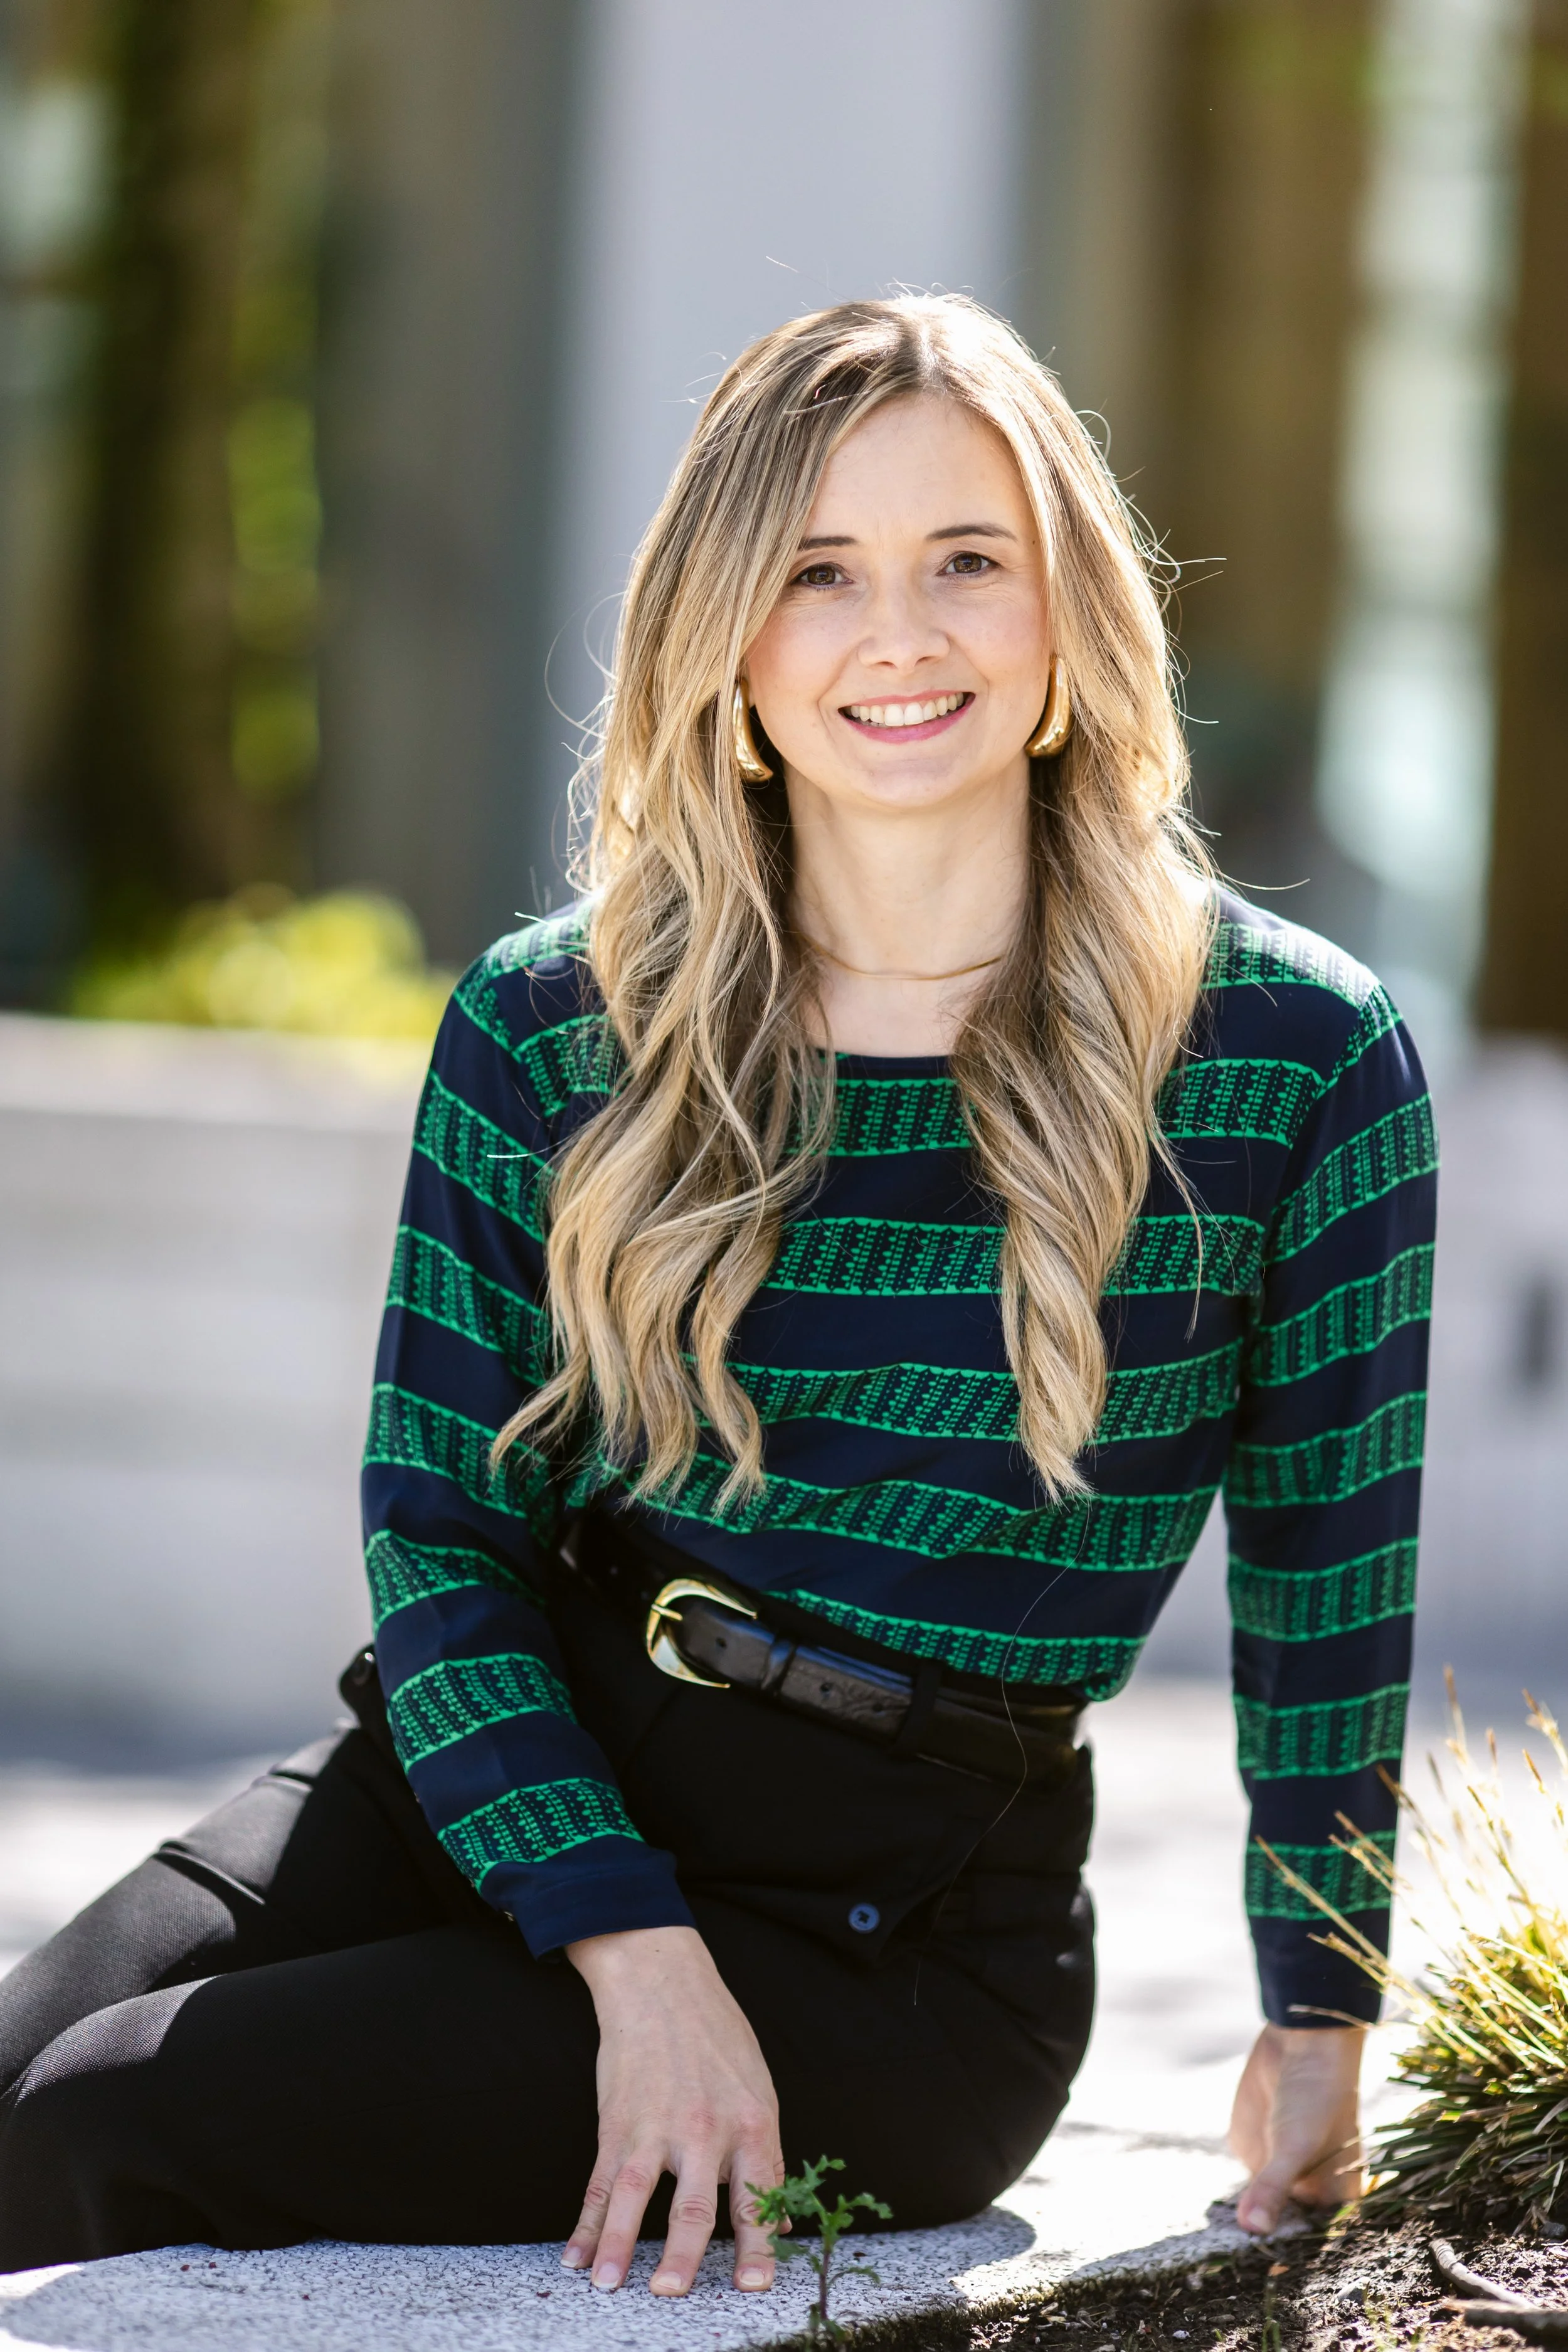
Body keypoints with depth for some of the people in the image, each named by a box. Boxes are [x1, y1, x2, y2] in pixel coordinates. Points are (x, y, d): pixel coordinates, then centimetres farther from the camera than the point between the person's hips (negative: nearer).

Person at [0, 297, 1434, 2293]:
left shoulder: (1293, 1056, -4)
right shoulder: (550, 1025, 2)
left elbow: (1330, 1573, 5)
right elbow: (434, 1530, -1)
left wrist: (1320, 2027, 7)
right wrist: (635, 1955, -15)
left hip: (906, 1923, -3)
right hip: (492, 1786, 3)